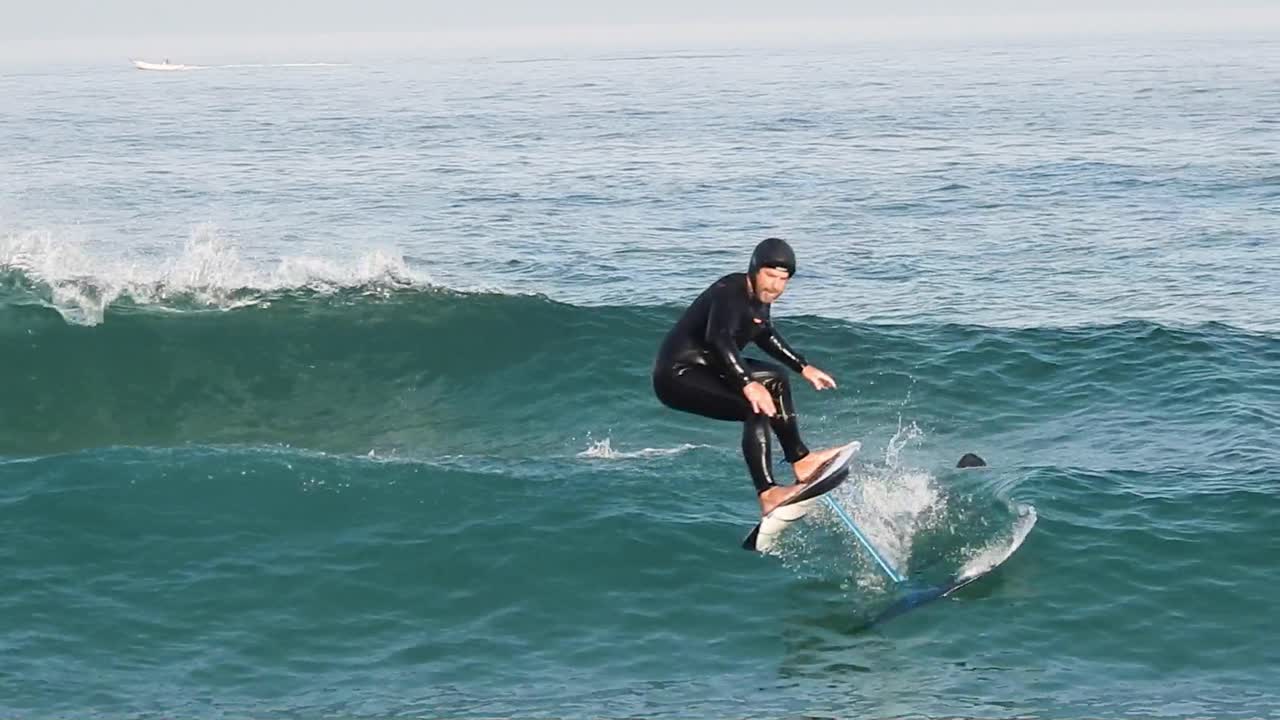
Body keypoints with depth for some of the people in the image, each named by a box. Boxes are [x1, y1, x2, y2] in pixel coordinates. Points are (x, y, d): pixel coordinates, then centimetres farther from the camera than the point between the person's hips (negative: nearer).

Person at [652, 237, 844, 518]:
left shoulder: (759, 297, 6)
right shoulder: (729, 293, -23)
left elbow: (764, 334, 27)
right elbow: (719, 338, -41)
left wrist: (803, 367, 29)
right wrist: (748, 384, -50)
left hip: (704, 367, 11)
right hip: (678, 376, -11)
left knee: (775, 378, 21)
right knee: (758, 408, -26)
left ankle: (800, 461, 24)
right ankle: (768, 494, -34)